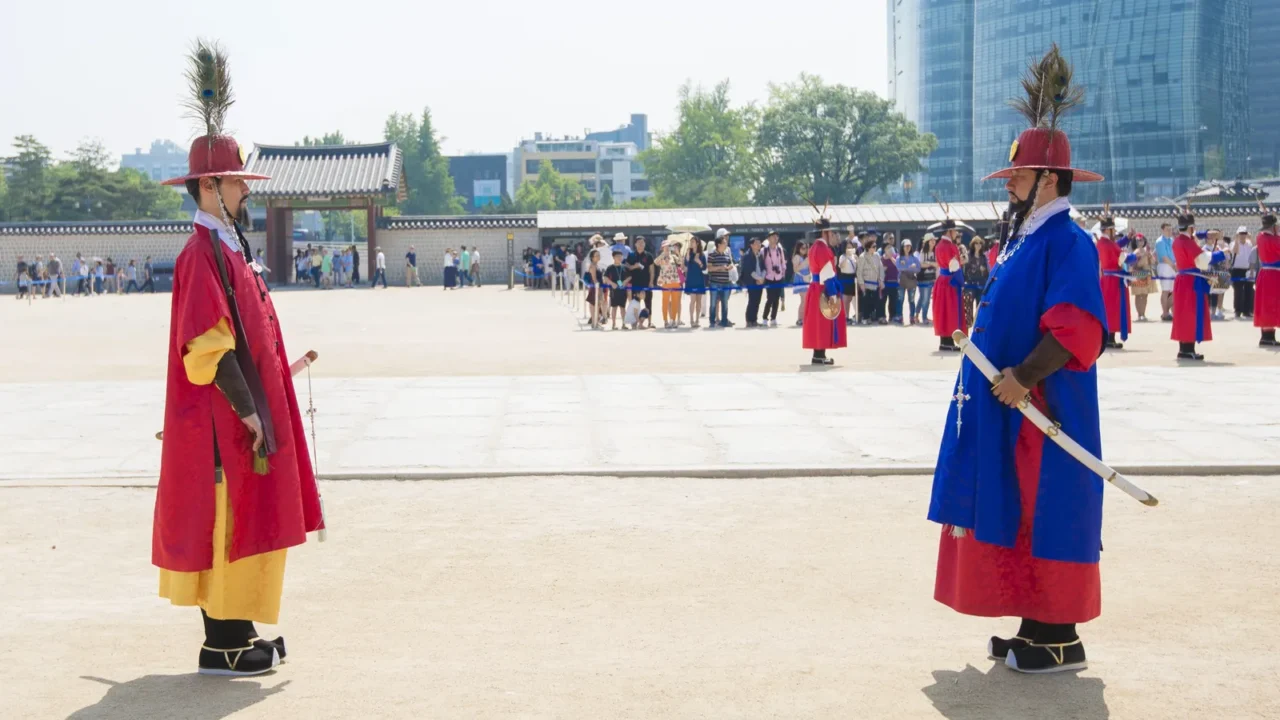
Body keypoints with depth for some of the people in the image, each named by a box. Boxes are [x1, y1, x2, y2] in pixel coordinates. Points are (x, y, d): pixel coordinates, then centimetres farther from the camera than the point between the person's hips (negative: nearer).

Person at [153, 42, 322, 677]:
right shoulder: (203, 255, -16)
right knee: (227, 522, -4)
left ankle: (234, 631, 21)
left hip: (239, 416, 10)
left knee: (239, 523, 14)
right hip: (224, 421, -10)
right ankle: (223, 646, 2)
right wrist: (246, 410, -21)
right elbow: (210, 346, -22)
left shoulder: (228, 250, 15)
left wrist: (258, 403, 18)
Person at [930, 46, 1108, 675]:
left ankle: (1060, 640, 4)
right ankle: (1036, 627, 20)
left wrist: (1023, 377, -26)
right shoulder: (1022, 241, 15)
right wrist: (982, 335, 15)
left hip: (1043, 413, -10)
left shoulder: (1066, 242, -15)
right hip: (1011, 413, 10)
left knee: (1046, 517, -4)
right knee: (1017, 517, 12)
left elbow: (1077, 329, -25)